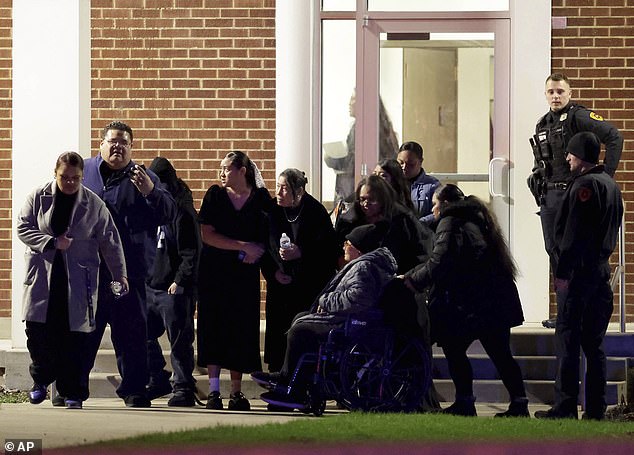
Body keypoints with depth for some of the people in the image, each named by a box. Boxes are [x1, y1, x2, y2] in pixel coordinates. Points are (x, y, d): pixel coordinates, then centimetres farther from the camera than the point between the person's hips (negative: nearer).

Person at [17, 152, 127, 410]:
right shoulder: (38, 198, 4)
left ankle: (72, 393, 4)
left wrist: (120, 273, 0)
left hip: (78, 280, -1)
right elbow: (23, 228, 1)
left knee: (73, 335, -4)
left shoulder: (94, 204, 2)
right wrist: (52, 242, -11)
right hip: (43, 277, 1)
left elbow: (110, 241, 4)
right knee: (38, 331, -5)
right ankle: (41, 380, 17)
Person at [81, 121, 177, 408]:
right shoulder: (83, 172, 9)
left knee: (131, 332, 0)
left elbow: (169, 214, -3)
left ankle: (134, 391, 6)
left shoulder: (143, 178, 6)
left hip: (128, 273, -1)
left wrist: (150, 192, -19)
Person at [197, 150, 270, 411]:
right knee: (214, 328, -5)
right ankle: (213, 391, -5)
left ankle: (236, 392, 6)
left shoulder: (260, 198, 3)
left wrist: (256, 252, -10)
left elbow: (269, 236, 9)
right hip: (215, 272, -1)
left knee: (242, 330, 0)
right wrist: (243, 247, -13)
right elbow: (207, 235, -7)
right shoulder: (215, 195, 1)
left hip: (245, 274, 1)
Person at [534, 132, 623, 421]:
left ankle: (565, 408, -9)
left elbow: (574, 232, -18)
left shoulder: (584, 184, -13)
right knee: (594, 343, 10)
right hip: (601, 271, 9)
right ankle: (596, 410, 10)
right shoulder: (611, 185, 17)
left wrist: (562, 271, -18)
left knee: (567, 339, -7)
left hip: (578, 271, -9)